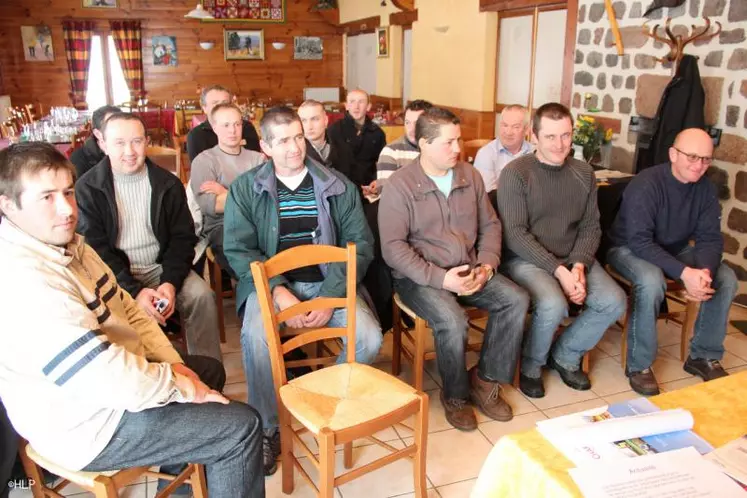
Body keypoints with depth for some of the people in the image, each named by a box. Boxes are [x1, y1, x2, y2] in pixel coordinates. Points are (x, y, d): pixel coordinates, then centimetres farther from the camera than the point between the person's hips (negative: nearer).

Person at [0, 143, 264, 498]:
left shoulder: (66, 244, 2)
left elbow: (126, 310, 9)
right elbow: (112, 379, -33)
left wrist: (173, 366, 0)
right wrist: (179, 384, -17)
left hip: (94, 379, 10)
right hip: (89, 424, -10)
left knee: (210, 369, 26)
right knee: (242, 427, -9)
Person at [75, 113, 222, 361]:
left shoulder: (168, 183, 3)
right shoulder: (87, 188, -4)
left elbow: (183, 237, 2)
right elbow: (95, 249, -8)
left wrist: (171, 282, -15)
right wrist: (134, 291, -20)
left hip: (160, 268, 2)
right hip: (114, 274, -2)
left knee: (201, 295, -22)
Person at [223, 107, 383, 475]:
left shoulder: (338, 186, 5)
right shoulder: (245, 188, 2)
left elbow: (360, 242, 0)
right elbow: (237, 248, -4)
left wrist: (330, 297, -13)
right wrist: (280, 293, -19)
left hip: (328, 282, 2)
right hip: (269, 282, -1)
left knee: (370, 339, -21)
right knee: (256, 338, -32)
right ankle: (268, 429, -6)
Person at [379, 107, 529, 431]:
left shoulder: (470, 175, 7)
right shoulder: (400, 186, -10)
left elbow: (490, 225, 13)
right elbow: (393, 247, -15)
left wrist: (487, 264, -6)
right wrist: (440, 278, -23)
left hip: (469, 270, 6)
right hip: (420, 277, -5)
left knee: (517, 300, -14)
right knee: (453, 321, -30)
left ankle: (485, 380, 3)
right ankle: (455, 396, 0)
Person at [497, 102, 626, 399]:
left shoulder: (584, 173, 7)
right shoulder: (515, 173, -10)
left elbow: (590, 227, 6)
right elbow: (515, 235, -15)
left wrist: (579, 265, -13)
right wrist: (559, 270, -21)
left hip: (574, 259, 6)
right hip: (526, 259, -5)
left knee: (614, 302, -14)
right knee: (553, 305, -31)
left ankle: (565, 355, 12)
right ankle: (530, 366, 1)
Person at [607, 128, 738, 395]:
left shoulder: (706, 189, -5)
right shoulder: (646, 184, -25)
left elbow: (710, 238, -6)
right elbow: (640, 242, -31)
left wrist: (704, 271, -28)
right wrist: (684, 273, -40)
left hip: (675, 250, 7)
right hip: (630, 249, -6)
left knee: (726, 279, -11)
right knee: (652, 281, -36)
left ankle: (704, 356, 6)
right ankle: (639, 365, -19)